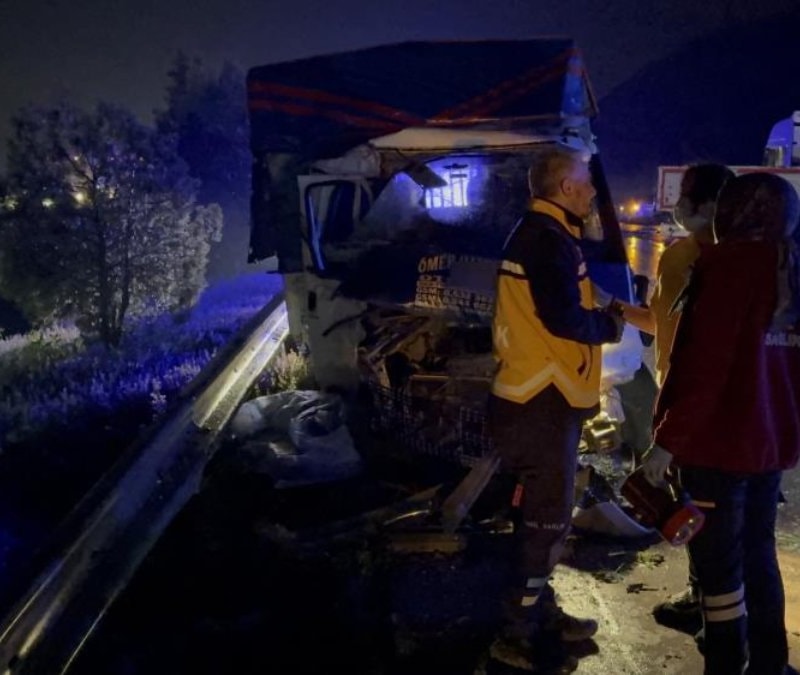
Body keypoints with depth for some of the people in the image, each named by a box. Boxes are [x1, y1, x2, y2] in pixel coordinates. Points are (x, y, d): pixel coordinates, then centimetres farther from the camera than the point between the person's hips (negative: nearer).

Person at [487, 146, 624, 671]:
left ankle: (541, 612, 35)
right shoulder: (549, 238, -17)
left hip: (537, 397, 10)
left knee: (542, 514, 20)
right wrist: (610, 327, -8)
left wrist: (601, 315, 4)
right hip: (543, 402, -10)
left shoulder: (536, 233, 16)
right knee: (548, 519, 0)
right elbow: (563, 318, -26)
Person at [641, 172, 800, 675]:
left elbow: (704, 364, -21)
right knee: (758, 553, 19)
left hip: (721, 441, -8)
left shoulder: (731, 264, -14)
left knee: (718, 561, 3)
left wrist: (669, 439, -17)